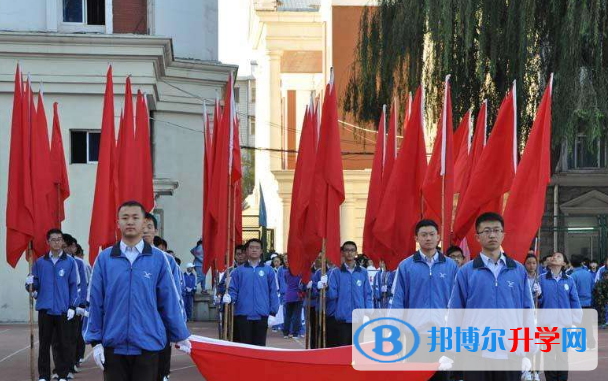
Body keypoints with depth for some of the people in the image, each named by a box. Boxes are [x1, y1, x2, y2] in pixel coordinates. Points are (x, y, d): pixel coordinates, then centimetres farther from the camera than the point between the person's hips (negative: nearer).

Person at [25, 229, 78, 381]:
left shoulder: (70, 262, 1)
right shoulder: (40, 262, 6)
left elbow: (74, 286, 1)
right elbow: (35, 285, 7)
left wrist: (72, 307, -5)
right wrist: (30, 284, -16)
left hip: (63, 310, -1)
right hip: (45, 309, 2)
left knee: (64, 344, 3)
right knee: (44, 344, 5)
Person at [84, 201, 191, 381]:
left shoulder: (158, 258, -1)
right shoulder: (104, 258, 2)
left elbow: (169, 301, 3)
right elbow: (95, 303, 4)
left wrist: (180, 337, 8)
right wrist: (95, 341, 2)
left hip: (148, 345, -1)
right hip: (113, 346, 1)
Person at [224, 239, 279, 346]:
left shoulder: (268, 271, 6)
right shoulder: (238, 271, 7)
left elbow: (273, 292, 5)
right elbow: (233, 290, 5)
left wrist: (273, 312, 0)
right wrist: (229, 298, -17)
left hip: (261, 316, 0)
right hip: (243, 315, 0)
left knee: (260, 345, 4)